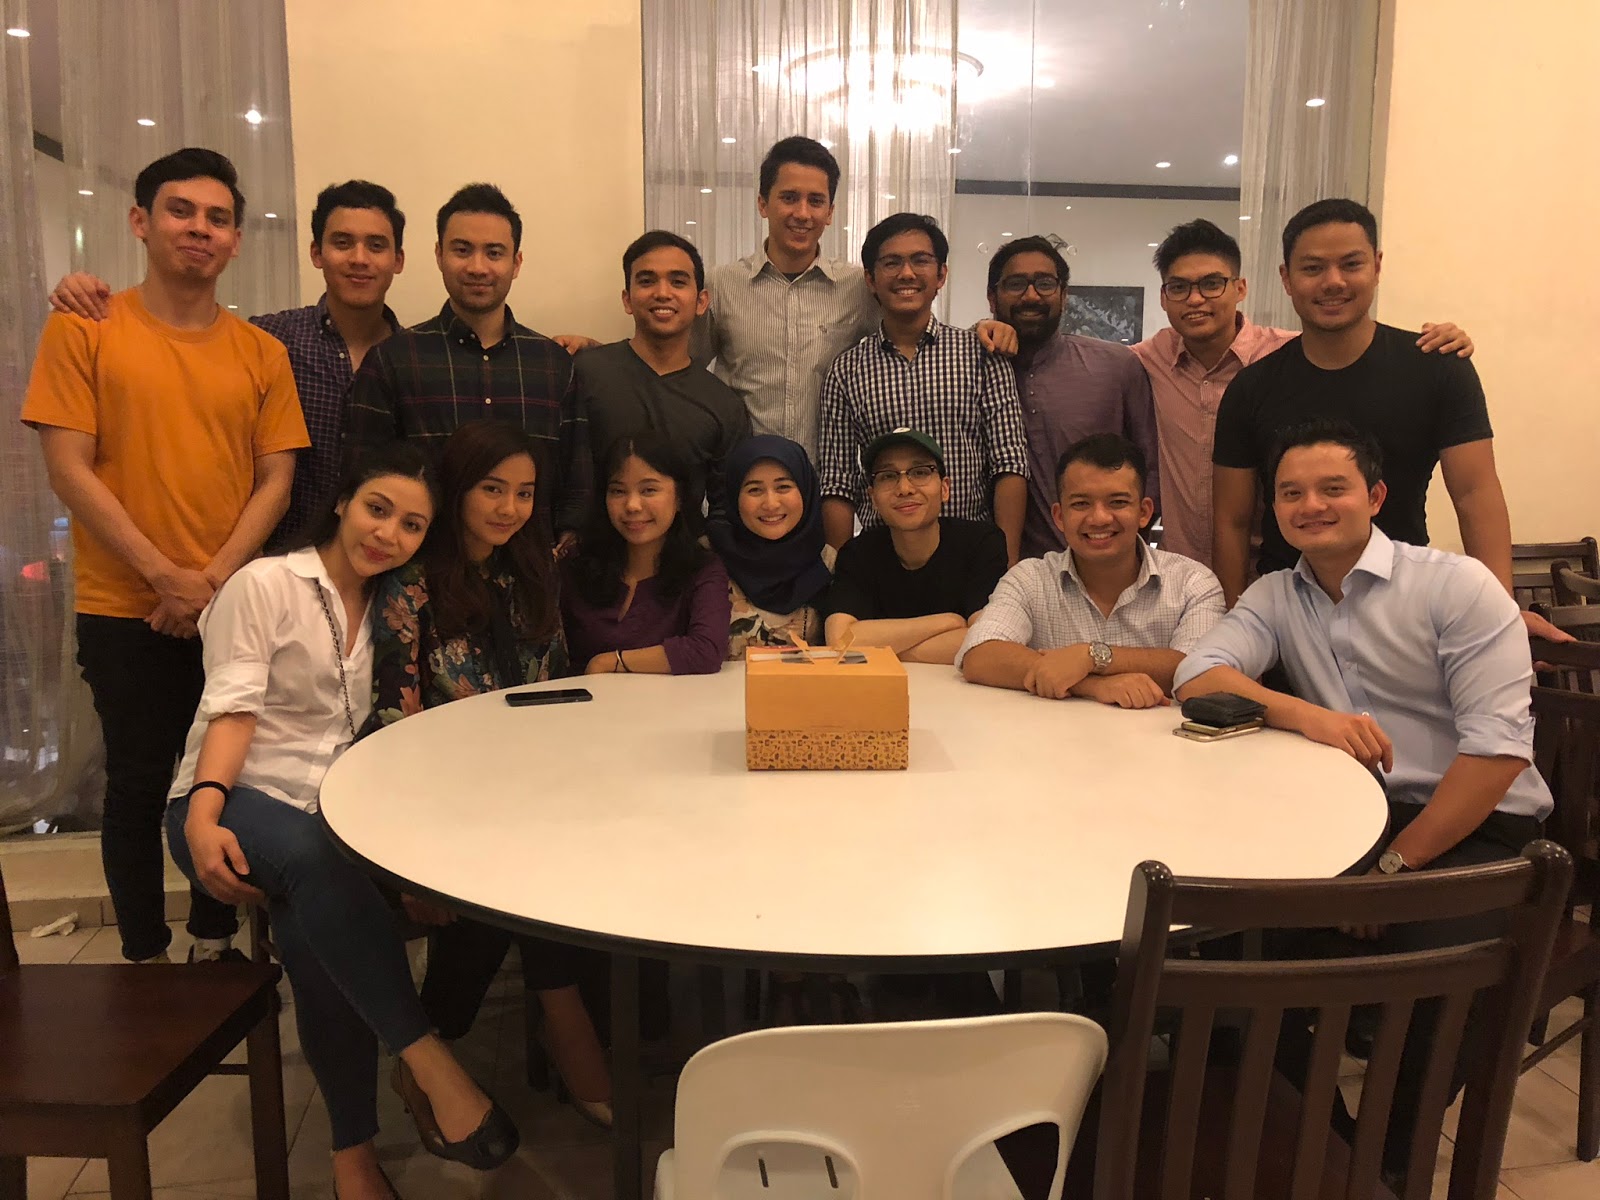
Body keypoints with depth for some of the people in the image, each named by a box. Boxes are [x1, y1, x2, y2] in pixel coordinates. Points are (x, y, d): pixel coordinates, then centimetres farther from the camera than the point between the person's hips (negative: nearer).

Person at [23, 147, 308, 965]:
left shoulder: (261, 353, 6)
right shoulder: (83, 331, -1)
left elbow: (276, 478, 2)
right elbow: (68, 469, -7)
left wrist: (215, 578, -11)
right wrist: (165, 576, -14)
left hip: (236, 610, 2)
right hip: (124, 613, -2)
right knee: (138, 786, 7)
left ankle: (215, 943, 26)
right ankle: (145, 959, 22)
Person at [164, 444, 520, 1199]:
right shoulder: (266, 584, 1)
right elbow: (232, 710, -9)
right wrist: (202, 817, -24)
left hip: (330, 809, 4)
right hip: (236, 800, -4)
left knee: (312, 933, -26)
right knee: (319, 860, -36)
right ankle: (427, 1063, -32)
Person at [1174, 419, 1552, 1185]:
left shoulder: (1456, 585, -7)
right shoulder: (1274, 597, 7)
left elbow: (1498, 747, -15)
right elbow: (1197, 677, -9)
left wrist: (1395, 865, -19)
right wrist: (1306, 715, -27)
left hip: (1473, 828, -4)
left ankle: (1384, 1163, -1)